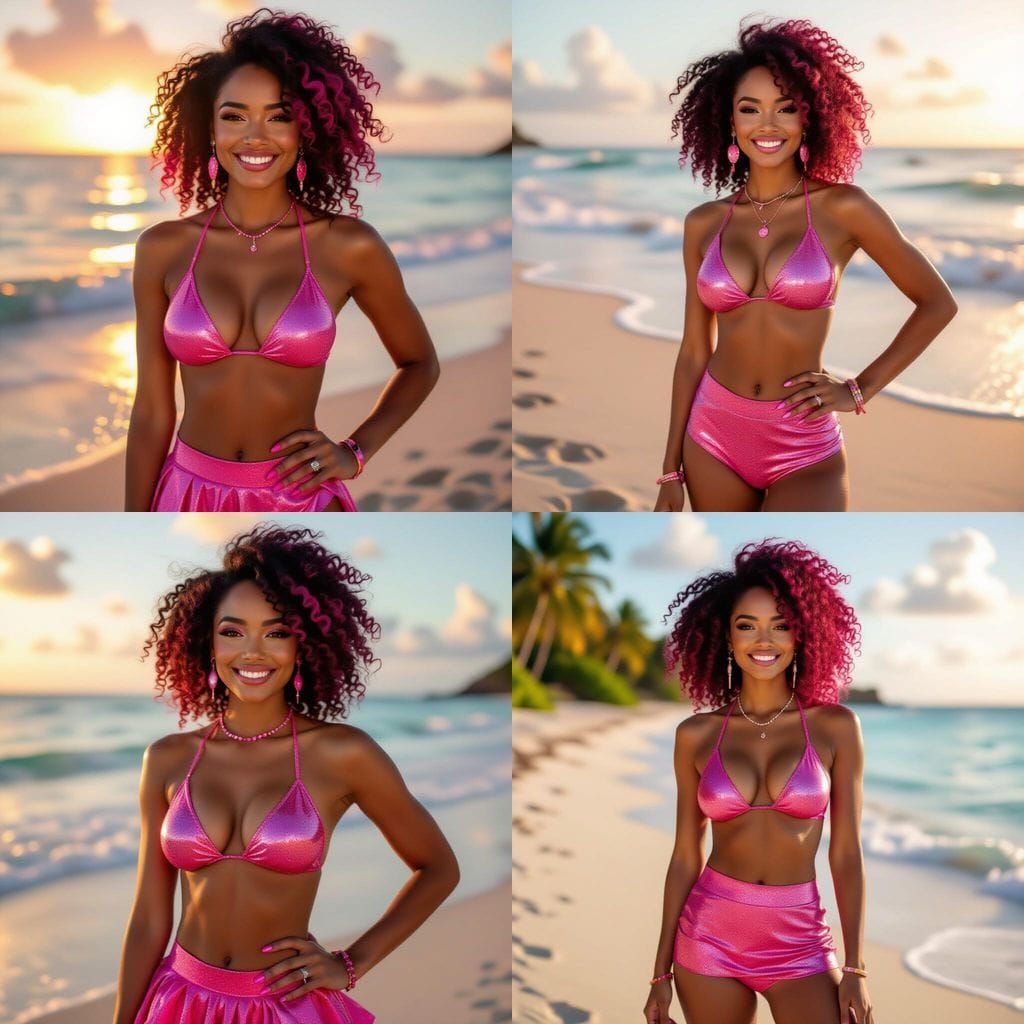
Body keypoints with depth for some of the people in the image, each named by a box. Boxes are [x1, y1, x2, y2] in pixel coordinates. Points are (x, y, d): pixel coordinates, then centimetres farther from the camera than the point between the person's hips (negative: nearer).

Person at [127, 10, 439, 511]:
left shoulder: (349, 247, -6)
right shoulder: (163, 248, -3)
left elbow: (419, 363, 9)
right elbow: (151, 413, 0)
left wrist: (356, 452, -3)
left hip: (299, 502, -1)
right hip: (188, 499, 1)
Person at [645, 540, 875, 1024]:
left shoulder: (835, 727, -2)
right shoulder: (697, 735, 1)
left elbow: (846, 854, -1)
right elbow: (685, 856, 5)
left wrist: (855, 969, -6)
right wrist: (661, 971, 5)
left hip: (800, 941, -1)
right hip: (709, 932, 1)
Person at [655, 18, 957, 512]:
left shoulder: (841, 208, -4)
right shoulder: (703, 224, 4)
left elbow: (937, 303, 4)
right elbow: (693, 350, 9)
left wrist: (860, 389, -2)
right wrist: (671, 472, 8)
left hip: (804, 451, -3)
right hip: (713, 438, 3)